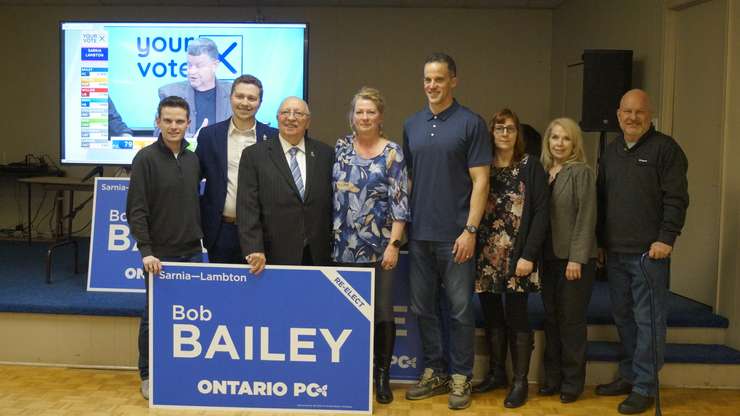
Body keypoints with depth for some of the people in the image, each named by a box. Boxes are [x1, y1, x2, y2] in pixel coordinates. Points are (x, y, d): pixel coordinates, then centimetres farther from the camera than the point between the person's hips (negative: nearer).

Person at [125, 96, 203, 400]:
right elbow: (136, 210, -12)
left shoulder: (193, 159, 8)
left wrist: (199, 238, 10)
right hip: (160, 254, -5)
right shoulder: (146, 158, -8)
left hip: (192, 252, 5)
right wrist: (146, 251, -19)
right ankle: (148, 375, 19)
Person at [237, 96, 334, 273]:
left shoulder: (325, 154, 8)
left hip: (318, 257, 2)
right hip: (275, 257, -2)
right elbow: (248, 209, -5)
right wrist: (254, 250, -14)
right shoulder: (253, 155, 1)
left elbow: (333, 204, 10)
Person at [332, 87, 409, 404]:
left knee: (382, 312, 2)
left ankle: (382, 376, 18)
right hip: (344, 247, 3)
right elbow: (331, 193, 10)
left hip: (380, 247, -3)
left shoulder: (393, 152, -3)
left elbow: (400, 203, -6)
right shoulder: (341, 147, 7)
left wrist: (394, 244, -13)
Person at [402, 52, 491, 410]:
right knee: (423, 307, 11)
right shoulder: (412, 125, 11)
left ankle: (461, 377, 15)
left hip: (454, 234, -5)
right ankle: (434, 371, 24)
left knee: (460, 310, 3)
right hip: (418, 233, 5)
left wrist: (470, 230, -14)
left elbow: (480, 181, -7)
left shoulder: (471, 123, -4)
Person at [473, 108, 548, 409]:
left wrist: (528, 255, -13)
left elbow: (540, 213, -5)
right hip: (486, 255, 3)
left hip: (516, 256, -3)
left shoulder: (531, 167, 0)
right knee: (492, 316, 10)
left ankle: (520, 381, 10)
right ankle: (496, 373, 24)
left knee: (515, 316, 0)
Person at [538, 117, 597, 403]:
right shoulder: (542, 172, 9)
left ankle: (572, 382, 14)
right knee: (551, 318, 10)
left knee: (571, 320, 3)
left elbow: (586, 218, -11)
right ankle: (552, 377, 20)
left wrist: (577, 258, -16)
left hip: (574, 258, -5)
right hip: (549, 257, 5)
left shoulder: (581, 172, -6)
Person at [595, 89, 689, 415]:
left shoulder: (665, 148, -3)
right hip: (615, 253, 6)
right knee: (623, 317, 13)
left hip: (649, 253, -6)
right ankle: (628, 375, 25)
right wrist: (601, 241, 17)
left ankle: (644, 387, 5)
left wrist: (666, 238, -14)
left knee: (648, 320, -2)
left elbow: (676, 199, -8)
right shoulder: (610, 151, 16)